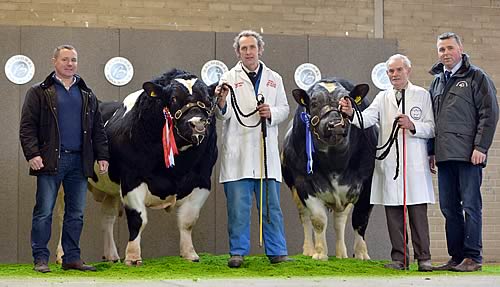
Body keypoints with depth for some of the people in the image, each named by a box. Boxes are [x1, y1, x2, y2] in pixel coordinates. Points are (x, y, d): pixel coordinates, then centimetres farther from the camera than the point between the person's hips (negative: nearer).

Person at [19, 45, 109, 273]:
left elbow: (98, 129, 17)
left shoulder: (87, 95, 16)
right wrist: (32, 154, -14)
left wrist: (102, 156, 9)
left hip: (79, 161, 4)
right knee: (44, 211, -3)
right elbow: (27, 127, -3)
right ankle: (40, 259, 4)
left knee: (76, 213, 7)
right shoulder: (39, 93, 3)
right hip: (50, 160, -4)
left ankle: (72, 258, 15)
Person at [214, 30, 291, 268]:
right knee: (238, 206, 0)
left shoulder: (274, 79, 14)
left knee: (271, 205, 5)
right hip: (237, 153, -2)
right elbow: (223, 115, -4)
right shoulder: (229, 78, 5)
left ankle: (277, 251, 12)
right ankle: (238, 252, 9)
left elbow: (284, 109, 15)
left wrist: (271, 113, -7)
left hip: (266, 153, 2)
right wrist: (221, 104, -26)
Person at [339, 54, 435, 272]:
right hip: (390, 163, 3)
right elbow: (366, 118, -3)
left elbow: (431, 128, 4)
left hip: (415, 164, -2)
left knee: (418, 212, -4)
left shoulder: (422, 95, 9)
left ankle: (423, 258, 2)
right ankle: (399, 258, 9)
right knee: (393, 213, 3)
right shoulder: (383, 98, 15)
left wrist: (412, 126, -15)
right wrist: (351, 113, -23)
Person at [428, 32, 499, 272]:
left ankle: (473, 257, 0)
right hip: (444, 155, 7)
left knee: (471, 206, -4)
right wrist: (432, 151, 15)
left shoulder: (476, 77, 1)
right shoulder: (436, 81, 19)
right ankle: (457, 257, 15)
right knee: (449, 208, 8)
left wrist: (480, 147, -13)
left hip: (468, 154, -6)